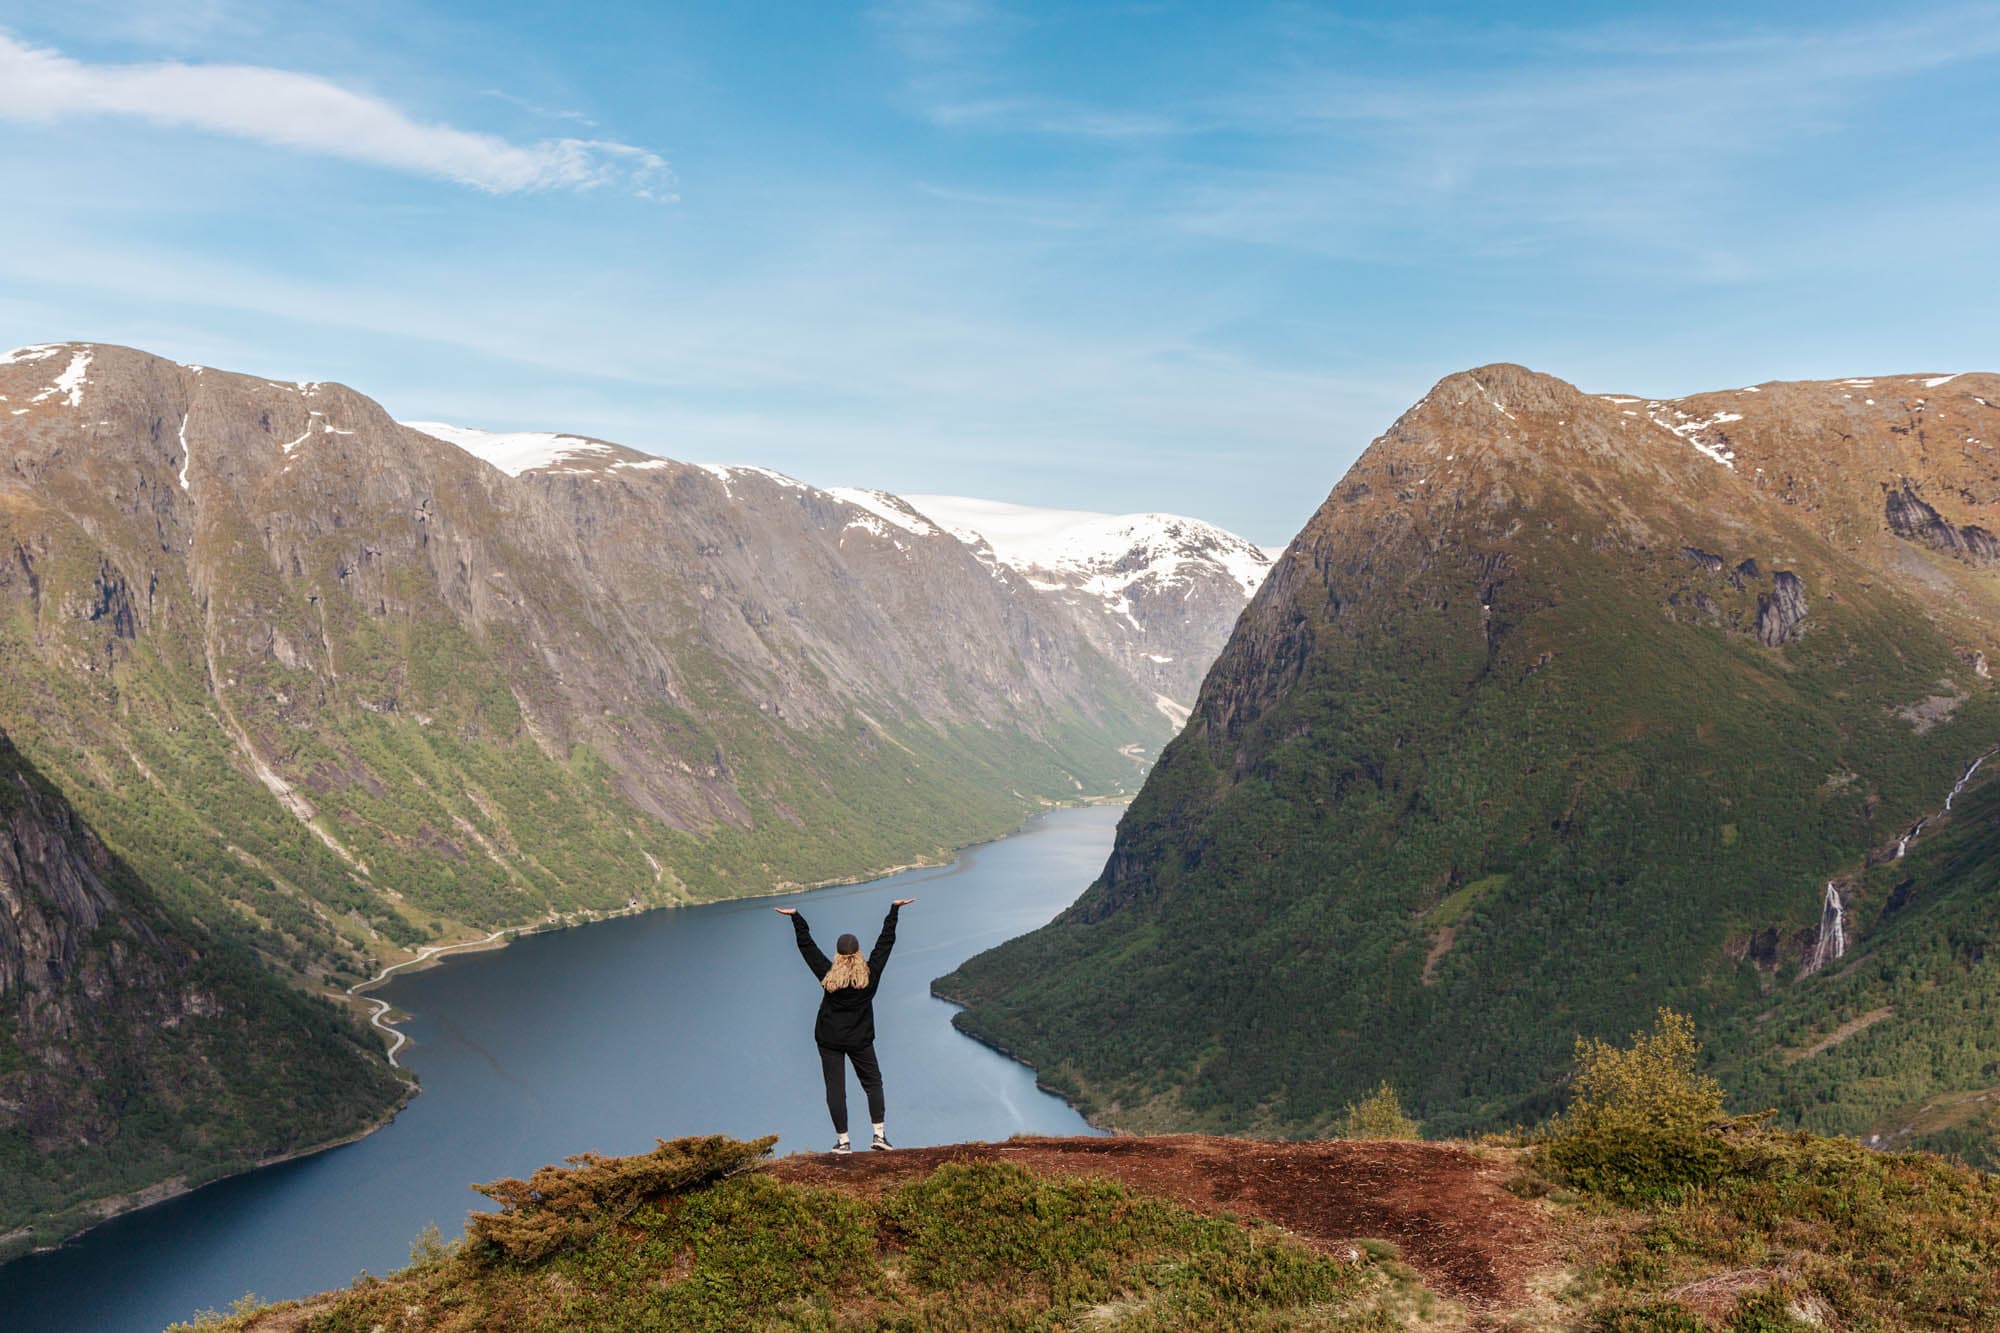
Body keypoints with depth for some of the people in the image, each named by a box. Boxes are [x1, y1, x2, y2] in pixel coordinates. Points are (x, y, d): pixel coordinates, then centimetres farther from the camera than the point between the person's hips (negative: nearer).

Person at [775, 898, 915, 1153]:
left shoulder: (828, 975, -10)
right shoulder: (871, 974, -7)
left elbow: (806, 946, -4)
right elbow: (886, 942, -1)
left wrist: (795, 917, 4)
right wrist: (894, 910, 6)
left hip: (829, 1040, -1)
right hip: (860, 1040, 1)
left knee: (835, 1089, 4)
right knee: (873, 1083, 13)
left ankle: (843, 1140, 5)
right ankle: (879, 1134, 5)